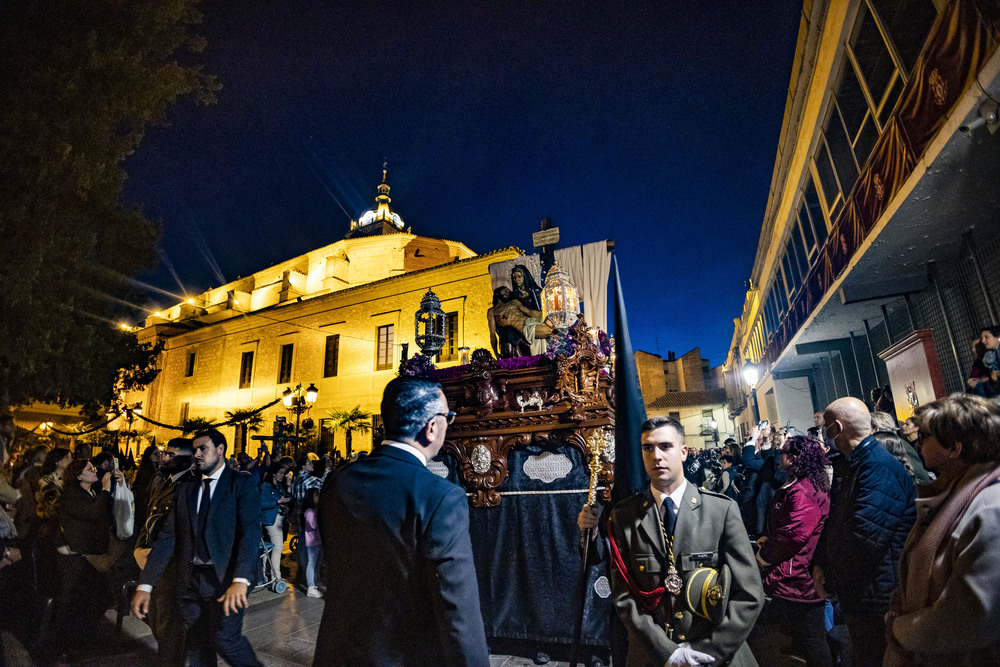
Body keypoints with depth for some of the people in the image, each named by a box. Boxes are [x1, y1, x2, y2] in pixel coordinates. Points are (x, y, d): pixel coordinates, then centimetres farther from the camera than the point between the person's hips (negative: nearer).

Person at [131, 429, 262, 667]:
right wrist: (145, 585, -2)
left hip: (225, 576, -5)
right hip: (190, 579, 5)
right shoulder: (186, 489, 11)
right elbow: (168, 538, 7)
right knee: (197, 646, 11)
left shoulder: (241, 483, -6)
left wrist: (240, 580, -28)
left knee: (224, 638, -14)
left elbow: (251, 531, -16)